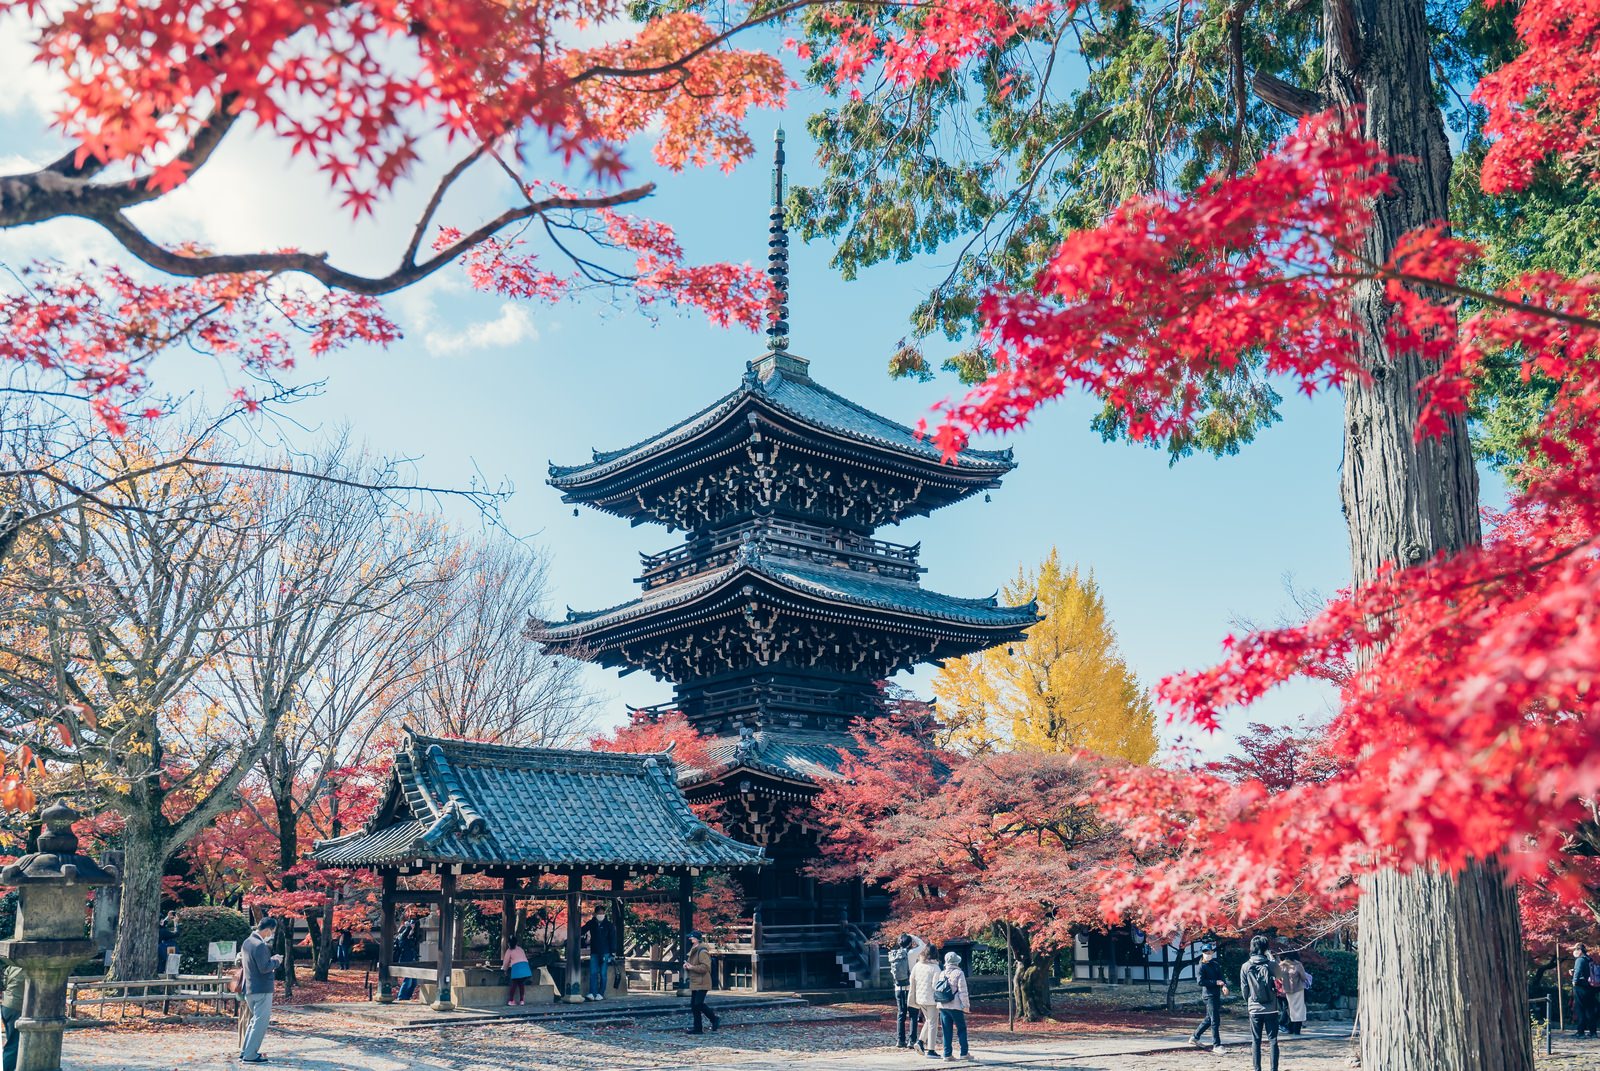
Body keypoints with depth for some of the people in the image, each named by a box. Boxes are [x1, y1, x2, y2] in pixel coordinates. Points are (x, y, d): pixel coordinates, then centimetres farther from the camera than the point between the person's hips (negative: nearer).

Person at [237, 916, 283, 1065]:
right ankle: (250, 1056, -1)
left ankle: (245, 1051, 23)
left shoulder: (247, 941, 10)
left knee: (255, 1020, 21)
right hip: (261, 989, -10)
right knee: (260, 1022, -2)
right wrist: (276, 961, -6)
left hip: (249, 988, 10)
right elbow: (264, 968, -23)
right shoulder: (260, 945, -21)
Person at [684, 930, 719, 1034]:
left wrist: (692, 967, -20)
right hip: (694, 983, 10)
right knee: (694, 1005, 8)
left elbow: (705, 967, -24)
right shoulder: (693, 951, 17)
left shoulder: (702, 951, -15)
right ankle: (697, 1028, 13)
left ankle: (715, 1019, 2)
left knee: (698, 1004, -15)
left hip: (702, 983, -10)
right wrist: (687, 966, 8)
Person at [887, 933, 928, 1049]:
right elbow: (922, 944, 3)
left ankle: (900, 1040, 10)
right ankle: (912, 1040, -1)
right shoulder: (911, 953, -11)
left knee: (901, 1014, 11)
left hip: (898, 988, 5)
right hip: (911, 988, -5)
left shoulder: (894, 954, 2)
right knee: (913, 1015, 2)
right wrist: (910, 936, 8)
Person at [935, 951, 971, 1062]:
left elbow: (935, 988, 12)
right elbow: (962, 991, -12)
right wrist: (966, 1005, -6)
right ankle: (964, 1053, 5)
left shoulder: (942, 974, 9)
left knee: (947, 1031, 8)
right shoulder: (959, 973, -8)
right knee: (961, 1029, 7)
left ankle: (947, 1054, 5)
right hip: (955, 1006, -5)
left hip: (943, 1006, 5)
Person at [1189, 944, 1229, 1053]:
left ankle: (1194, 1037, 29)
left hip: (1216, 994, 8)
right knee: (1215, 1020, -8)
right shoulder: (1201, 967, -7)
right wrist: (1216, 982, -18)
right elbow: (1200, 981, -15)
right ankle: (1216, 1045, -3)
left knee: (1209, 1019, 17)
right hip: (1209, 995, -8)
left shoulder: (1216, 965, 14)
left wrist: (1224, 985, -14)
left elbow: (1221, 977, 7)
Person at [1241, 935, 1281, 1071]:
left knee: (1255, 1041, 7)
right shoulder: (1270, 965, -8)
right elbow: (1276, 984, 2)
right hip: (1271, 1007, -1)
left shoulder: (1246, 967, -4)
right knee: (1272, 1040, 6)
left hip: (1254, 1008, 1)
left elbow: (1244, 988, 2)